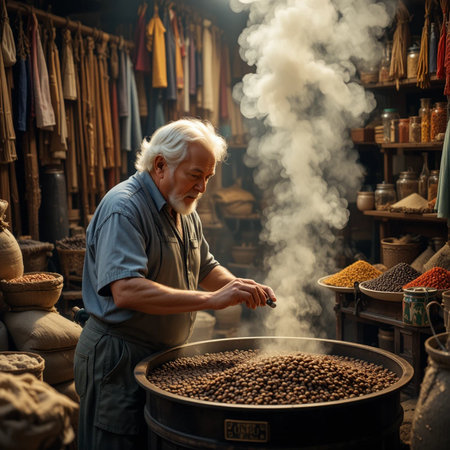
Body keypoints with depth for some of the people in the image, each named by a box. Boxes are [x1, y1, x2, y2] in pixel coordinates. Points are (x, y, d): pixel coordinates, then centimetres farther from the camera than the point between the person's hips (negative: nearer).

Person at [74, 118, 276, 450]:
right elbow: (126, 291, -33)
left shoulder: (185, 211, 10)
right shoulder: (124, 208, -21)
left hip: (166, 355, 9)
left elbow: (205, 269, 20)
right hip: (118, 359, -9)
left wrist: (239, 286, -2)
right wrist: (211, 299, -33)